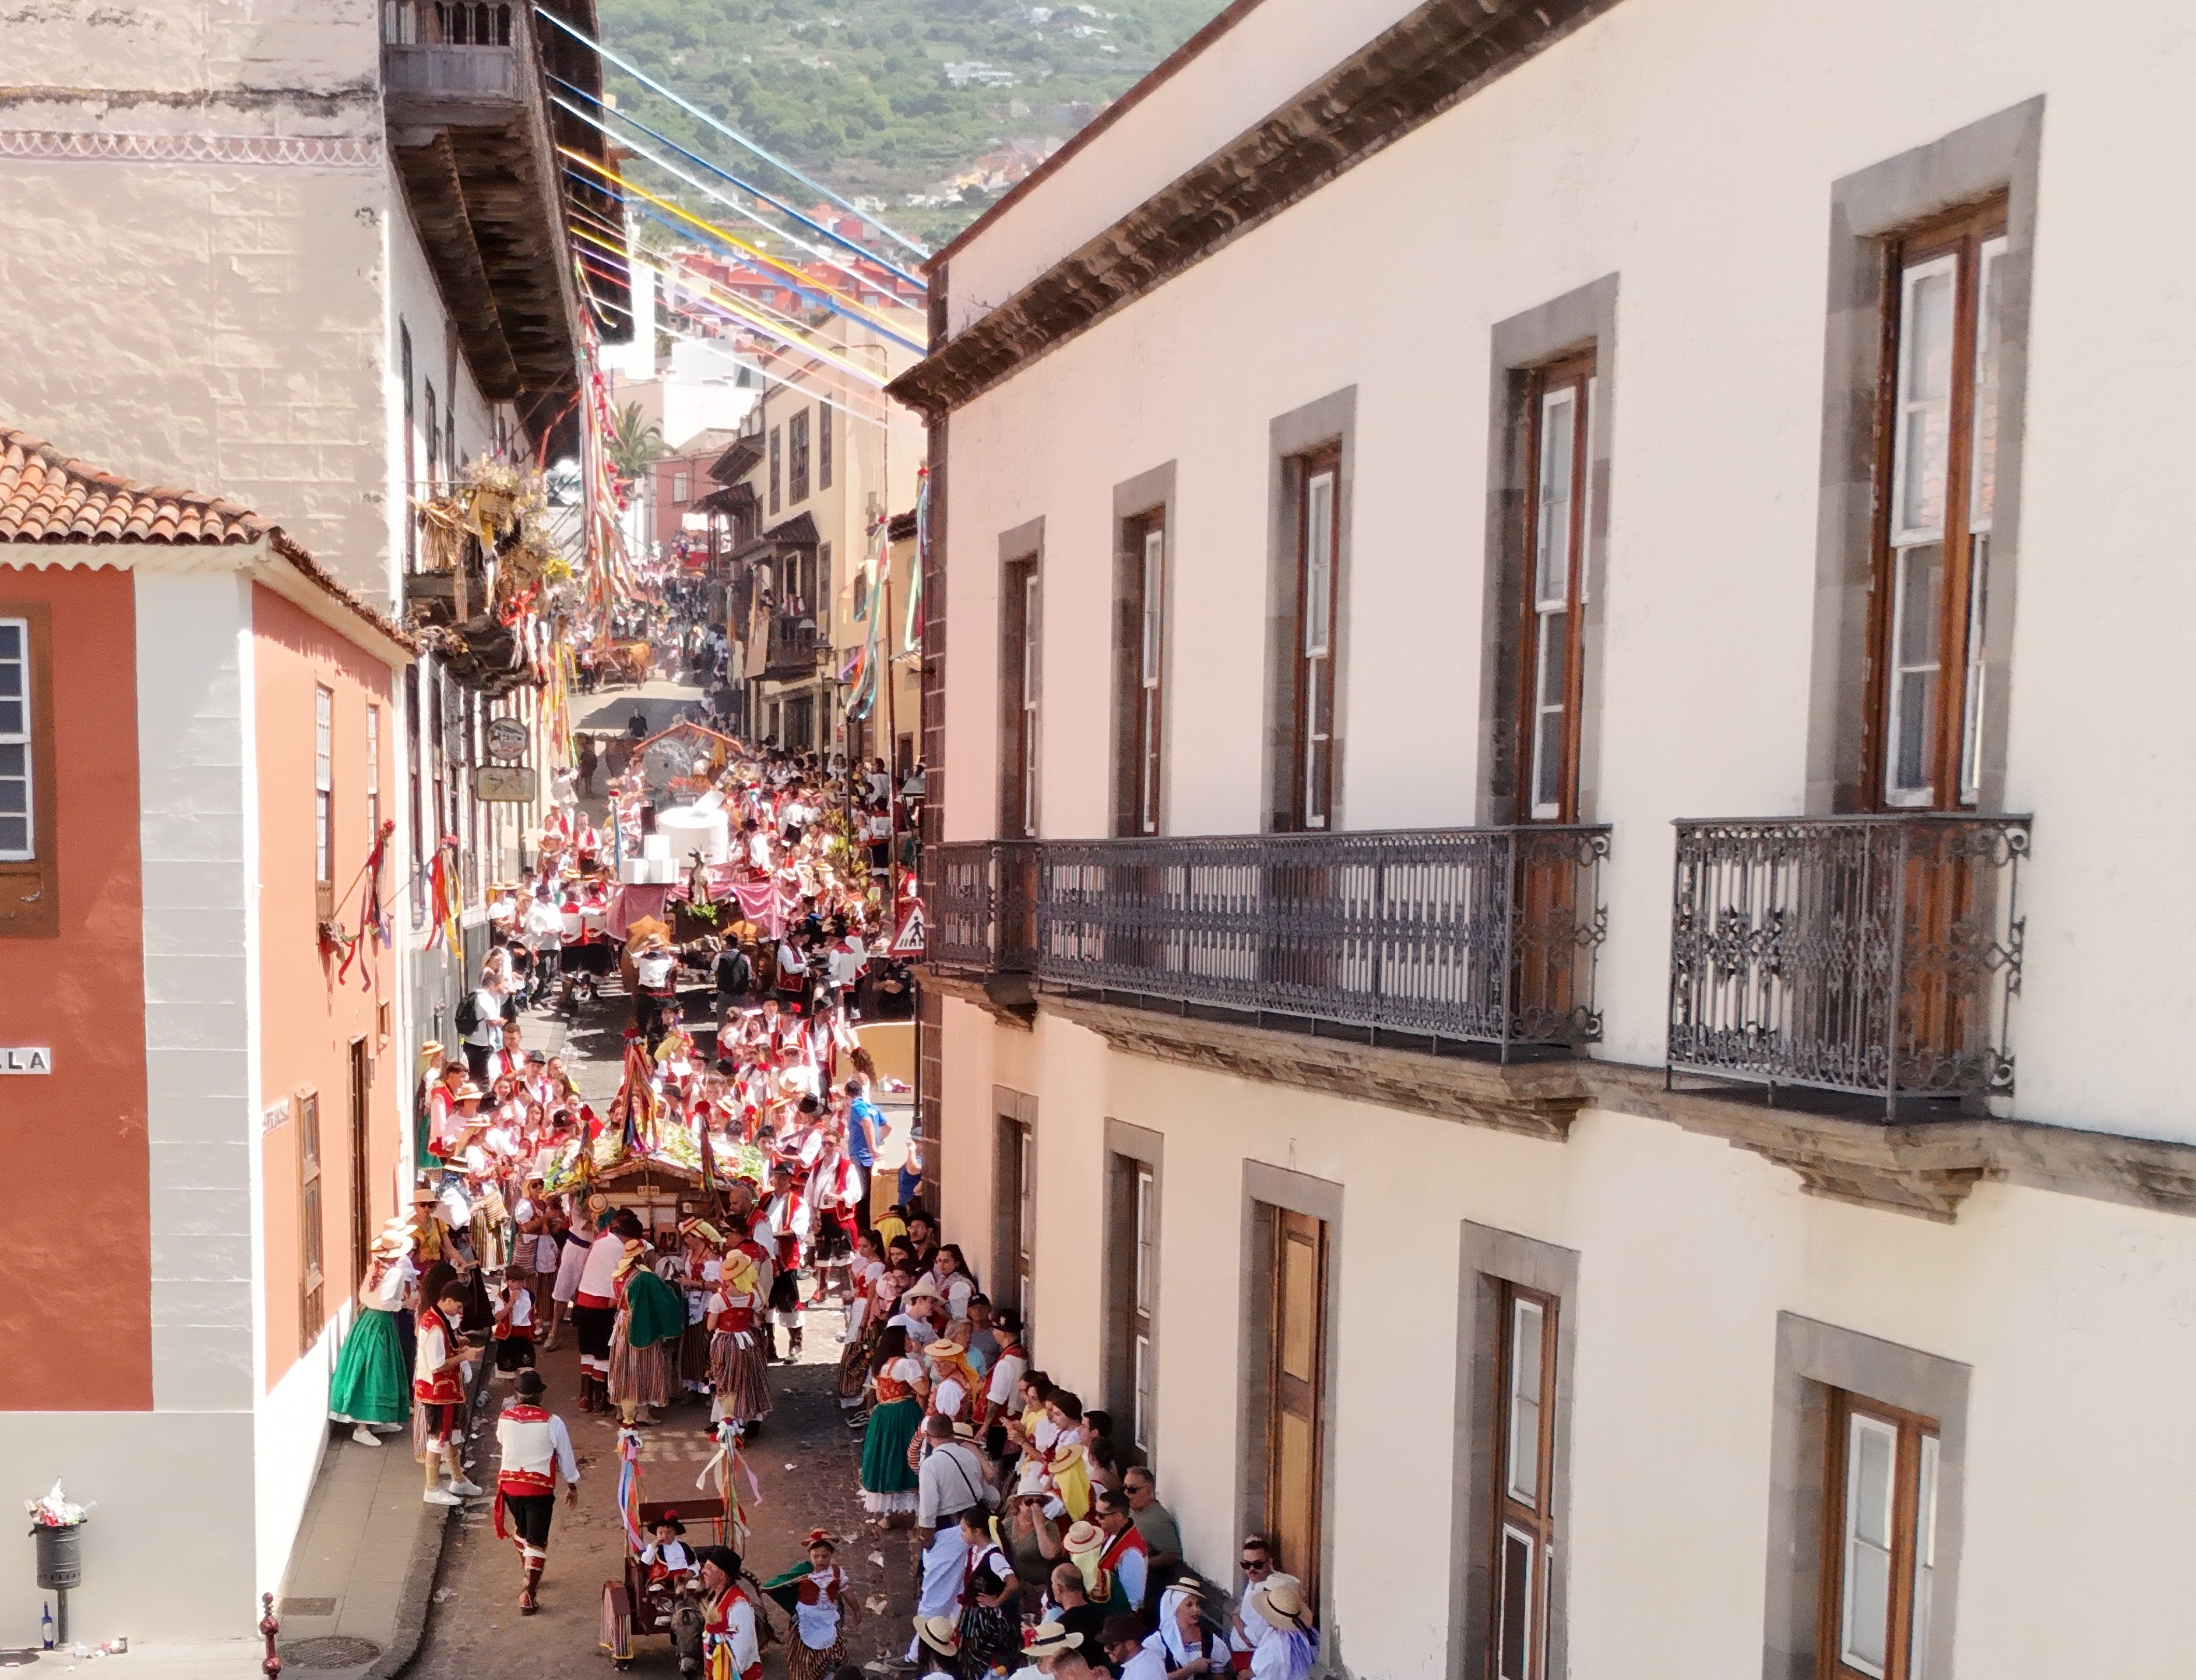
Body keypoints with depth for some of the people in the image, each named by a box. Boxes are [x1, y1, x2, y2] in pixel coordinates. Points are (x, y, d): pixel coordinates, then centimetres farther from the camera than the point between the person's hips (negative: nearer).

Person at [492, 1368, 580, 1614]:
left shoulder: (505, 1418, -6)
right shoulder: (552, 1422, -13)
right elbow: (566, 1456, -4)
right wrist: (572, 1487, 10)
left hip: (509, 1483, 4)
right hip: (540, 1487, -4)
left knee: (521, 1529, 28)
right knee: (537, 1541, 4)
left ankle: (529, 1574, 43)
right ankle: (528, 1594, -3)